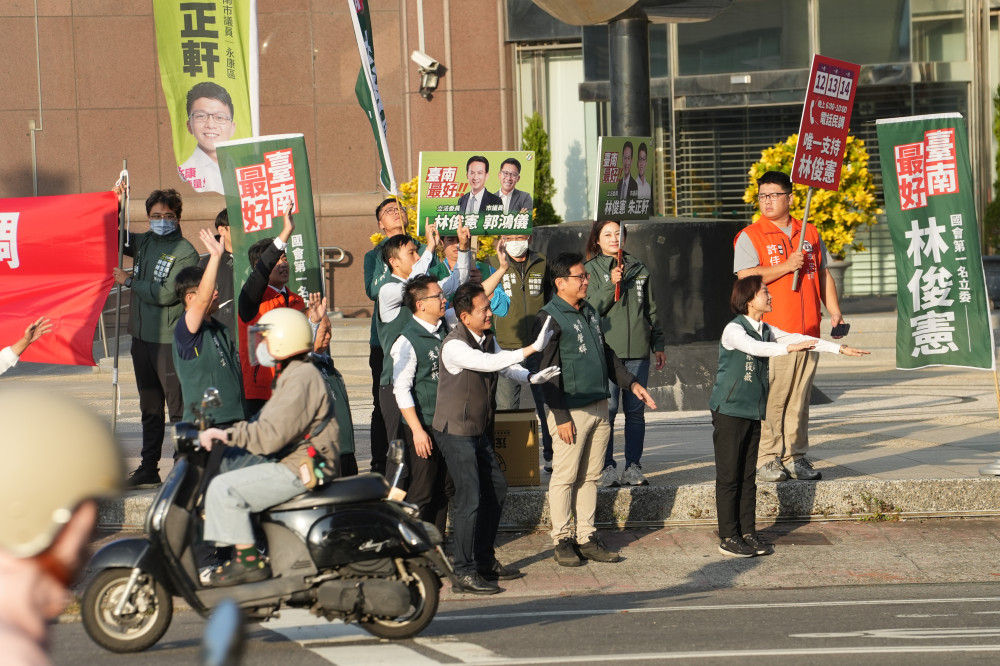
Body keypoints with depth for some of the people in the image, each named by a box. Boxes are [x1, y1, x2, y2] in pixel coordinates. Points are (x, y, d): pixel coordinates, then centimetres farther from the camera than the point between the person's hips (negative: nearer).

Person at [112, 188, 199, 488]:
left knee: (179, 408, -5)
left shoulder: (185, 252, -9)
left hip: (171, 341, -7)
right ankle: (149, 469, 21)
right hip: (142, 337, 7)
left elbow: (166, 294, -18)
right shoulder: (143, 243, 12)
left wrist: (129, 281, -7)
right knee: (149, 408, 14)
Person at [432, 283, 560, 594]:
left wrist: (531, 377, -10)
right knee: (469, 498, -11)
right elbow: (488, 363, -37)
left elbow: (506, 366, 12)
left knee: (496, 488, 15)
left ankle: (485, 560, 27)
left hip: (480, 431, 9)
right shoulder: (454, 346, -24)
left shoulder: (488, 338, 5)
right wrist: (533, 348, -42)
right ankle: (465, 573, -6)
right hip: (456, 431, -9)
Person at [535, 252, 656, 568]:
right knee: (565, 477, -2)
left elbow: (606, 353, 25)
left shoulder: (589, 312, 15)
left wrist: (631, 382, 16)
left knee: (590, 476, 10)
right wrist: (561, 416, -15)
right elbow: (548, 370, -13)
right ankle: (563, 540, 6)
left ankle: (587, 538, 15)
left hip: (599, 407, 8)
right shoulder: (550, 318, -10)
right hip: (571, 411, -8)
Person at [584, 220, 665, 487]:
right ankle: (607, 467, 0)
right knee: (607, 410, -6)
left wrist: (658, 344, 15)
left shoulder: (639, 269, 14)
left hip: (638, 351, 3)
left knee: (636, 410, 3)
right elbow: (591, 309, -6)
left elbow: (651, 311, 19)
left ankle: (633, 466, 8)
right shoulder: (591, 270, 4)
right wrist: (611, 284, -17)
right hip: (606, 351, -3)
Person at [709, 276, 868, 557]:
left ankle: (748, 533, 15)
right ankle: (728, 537, 0)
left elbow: (798, 339, 14)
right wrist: (788, 348, -42)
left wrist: (840, 348, 12)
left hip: (753, 412, 7)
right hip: (729, 411, -7)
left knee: (748, 476, 9)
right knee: (729, 476, -3)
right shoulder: (734, 330, -13)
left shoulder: (766, 331, 11)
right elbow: (754, 347, -31)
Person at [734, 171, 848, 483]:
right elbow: (746, 278, -11)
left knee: (799, 398, 7)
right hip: (771, 333, -5)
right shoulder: (749, 237, 0)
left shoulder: (810, 234, 16)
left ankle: (795, 457, 12)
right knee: (771, 398, -7)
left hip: (808, 331, 5)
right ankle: (766, 460, -2)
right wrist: (786, 266, -15)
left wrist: (835, 311, 9)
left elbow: (824, 274, 20)